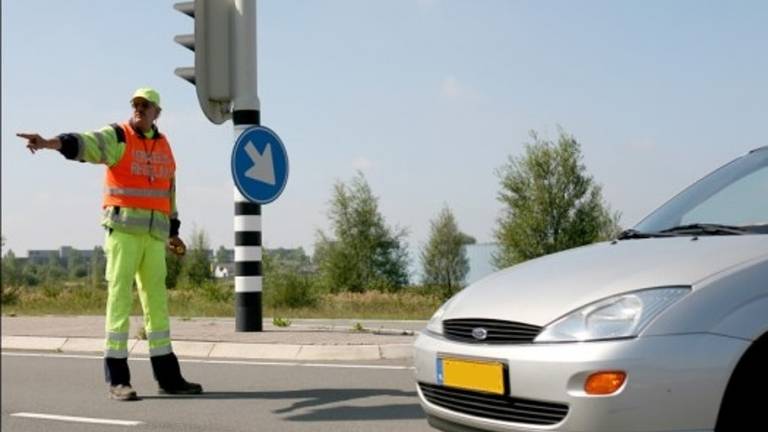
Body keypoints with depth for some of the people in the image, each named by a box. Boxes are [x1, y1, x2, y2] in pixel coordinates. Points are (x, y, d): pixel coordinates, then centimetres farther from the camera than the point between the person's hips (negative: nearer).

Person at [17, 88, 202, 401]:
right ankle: (117, 379, -2)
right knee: (120, 298, -6)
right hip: (123, 229, -5)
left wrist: (173, 232, 20)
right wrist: (50, 143, -42)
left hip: (154, 234, 6)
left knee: (157, 300, 8)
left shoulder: (163, 145, 16)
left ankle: (168, 377, 14)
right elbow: (85, 143, -22)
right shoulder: (117, 137, -2)